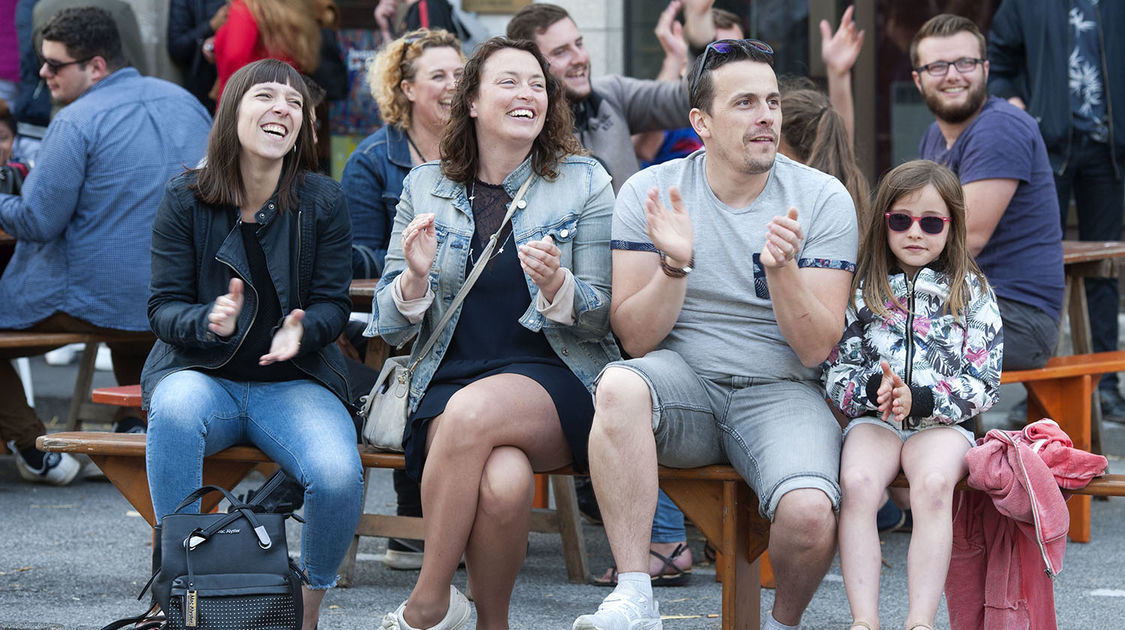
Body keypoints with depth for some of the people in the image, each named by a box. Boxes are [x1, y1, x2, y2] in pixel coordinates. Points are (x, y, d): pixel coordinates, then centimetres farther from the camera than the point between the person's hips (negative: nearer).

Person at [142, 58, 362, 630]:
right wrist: (211, 322, -24)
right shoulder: (185, 200, -2)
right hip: (201, 375, 0)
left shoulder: (322, 202, 0)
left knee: (339, 477, -30)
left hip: (295, 382, 0)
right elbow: (163, 307, -2)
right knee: (176, 407, -39)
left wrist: (301, 330, -21)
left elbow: (333, 305, 2)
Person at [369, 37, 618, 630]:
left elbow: (605, 316, 4)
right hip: (449, 379, 1)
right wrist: (416, 278, -11)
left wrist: (557, 286, -18)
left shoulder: (585, 182, 8)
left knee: (474, 410, -36)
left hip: (554, 377, -1)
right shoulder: (424, 187, 12)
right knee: (503, 480, -35)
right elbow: (389, 328, 12)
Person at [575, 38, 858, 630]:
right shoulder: (649, 192, 0)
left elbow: (817, 348, -6)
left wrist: (780, 269, -24)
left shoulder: (822, 199, -2)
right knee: (618, 386, -36)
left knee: (809, 514, -31)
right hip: (683, 381, 1)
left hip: (780, 389, 0)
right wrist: (675, 265, -21)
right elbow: (636, 338, -4)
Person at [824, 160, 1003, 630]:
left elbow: (983, 386, 0)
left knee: (933, 484, -34)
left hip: (942, 421, -1)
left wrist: (919, 400, -16)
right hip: (873, 419, 1)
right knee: (857, 483, -31)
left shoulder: (972, 293, 6)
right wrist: (873, 388, -17)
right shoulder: (862, 290, 10)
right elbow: (836, 377, 6)